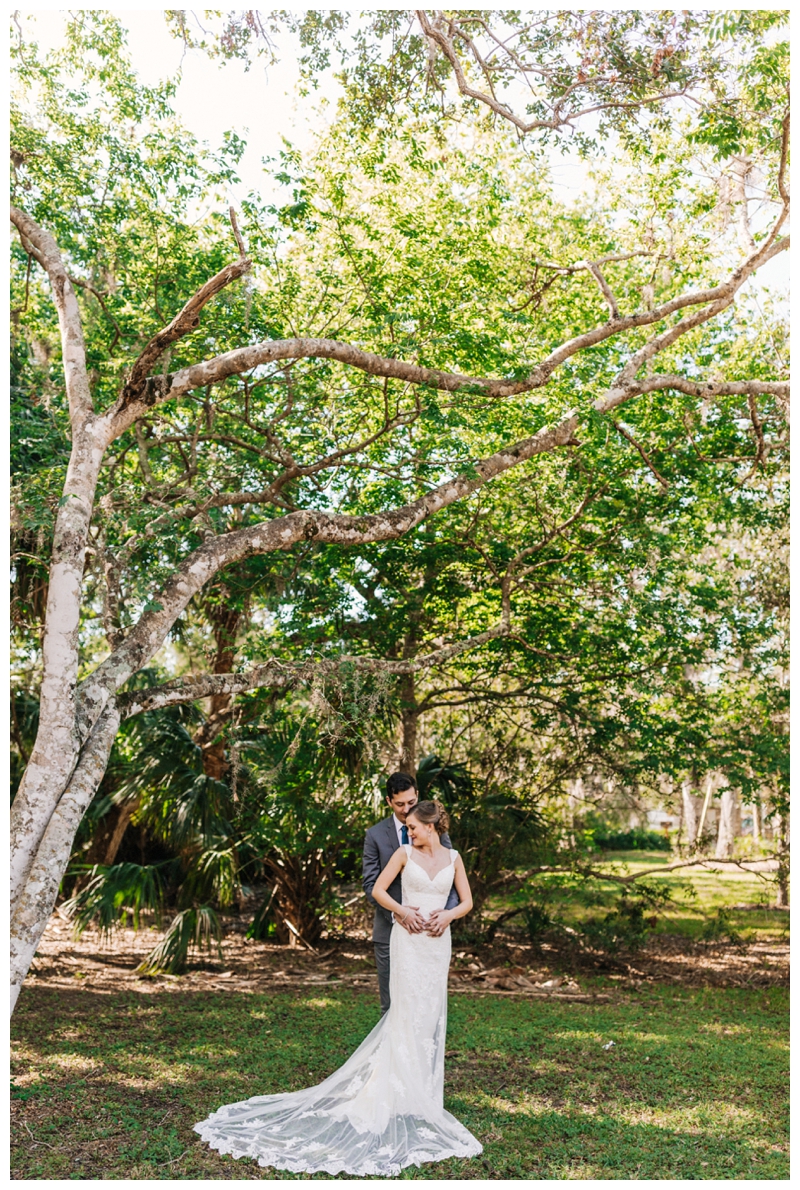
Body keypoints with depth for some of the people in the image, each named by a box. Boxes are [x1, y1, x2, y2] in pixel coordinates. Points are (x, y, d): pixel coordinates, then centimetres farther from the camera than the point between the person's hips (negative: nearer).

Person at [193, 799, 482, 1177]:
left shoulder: (453, 857, 5)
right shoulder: (404, 853, 0)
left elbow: (467, 901, 7)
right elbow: (378, 889, 1)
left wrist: (449, 915, -11)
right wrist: (402, 911, -13)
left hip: (438, 942, 3)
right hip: (408, 938, -3)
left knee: (431, 1013, 8)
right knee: (408, 1011, -5)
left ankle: (423, 1086, 20)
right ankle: (406, 1091, 4)